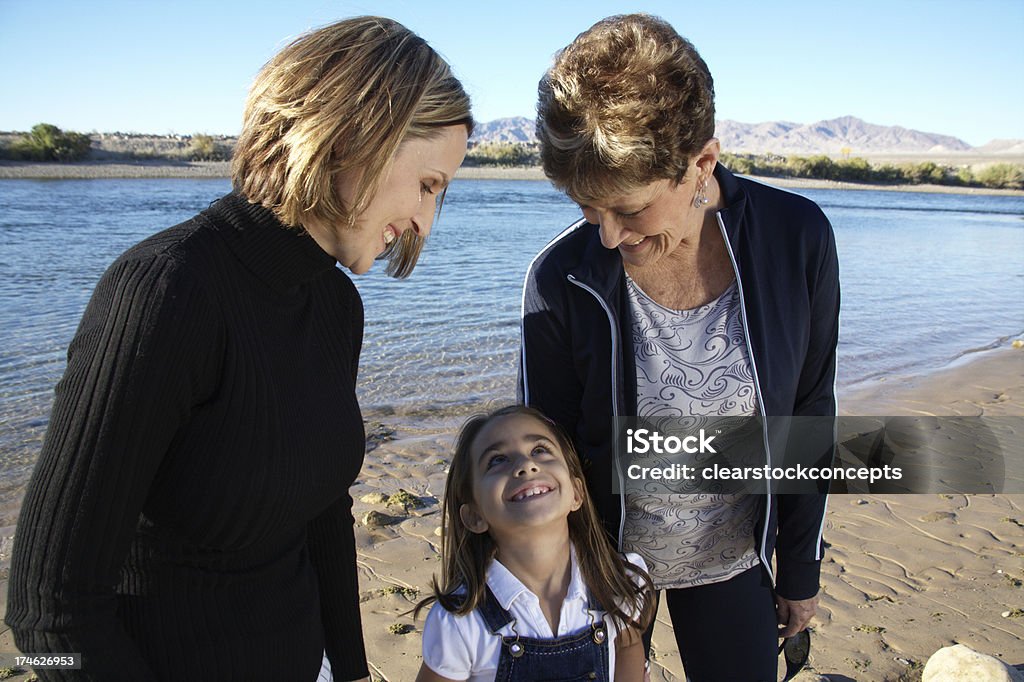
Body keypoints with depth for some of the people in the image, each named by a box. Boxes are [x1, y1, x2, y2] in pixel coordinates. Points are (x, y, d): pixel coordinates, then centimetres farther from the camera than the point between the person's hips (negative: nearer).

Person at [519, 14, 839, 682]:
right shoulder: (561, 280, -22)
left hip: (733, 559, 2)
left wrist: (800, 570, 3)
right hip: (604, 557, -1)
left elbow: (809, 417, -5)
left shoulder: (798, 239, -18)